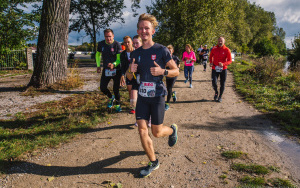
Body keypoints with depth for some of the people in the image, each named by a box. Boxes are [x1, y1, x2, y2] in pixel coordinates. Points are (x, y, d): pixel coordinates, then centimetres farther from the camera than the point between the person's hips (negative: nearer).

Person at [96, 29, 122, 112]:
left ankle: (117, 105, 23)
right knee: (102, 88, 1)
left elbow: (119, 59, -12)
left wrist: (113, 64, -32)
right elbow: (98, 54, 19)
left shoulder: (117, 45, -11)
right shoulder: (101, 44, 2)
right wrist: (98, 66, 12)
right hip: (106, 70, 4)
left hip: (116, 70, -4)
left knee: (116, 89, 0)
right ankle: (111, 98, 32)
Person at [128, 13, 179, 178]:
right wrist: (131, 71, -9)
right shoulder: (136, 53, 6)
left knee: (157, 132, 3)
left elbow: (176, 71, -4)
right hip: (142, 95, 4)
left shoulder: (161, 50, -7)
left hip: (157, 96, -4)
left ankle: (172, 130, 40)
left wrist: (162, 71, -22)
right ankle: (153, 162, 19)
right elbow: (130, 77, 14)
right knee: (142, 130, 0)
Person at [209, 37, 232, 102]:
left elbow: (230, 60, -8)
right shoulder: (214, 49, 0)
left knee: (222, 84, 7)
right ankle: (216, 92, 21)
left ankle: (220, 96, 25)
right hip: (215, 69, 1)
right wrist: (211, 62, 0)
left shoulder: (227, 50, -7)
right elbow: (211, 56, 18)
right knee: (214, 83, -10)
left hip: (223, 69, -1)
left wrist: (223, 64, -25)